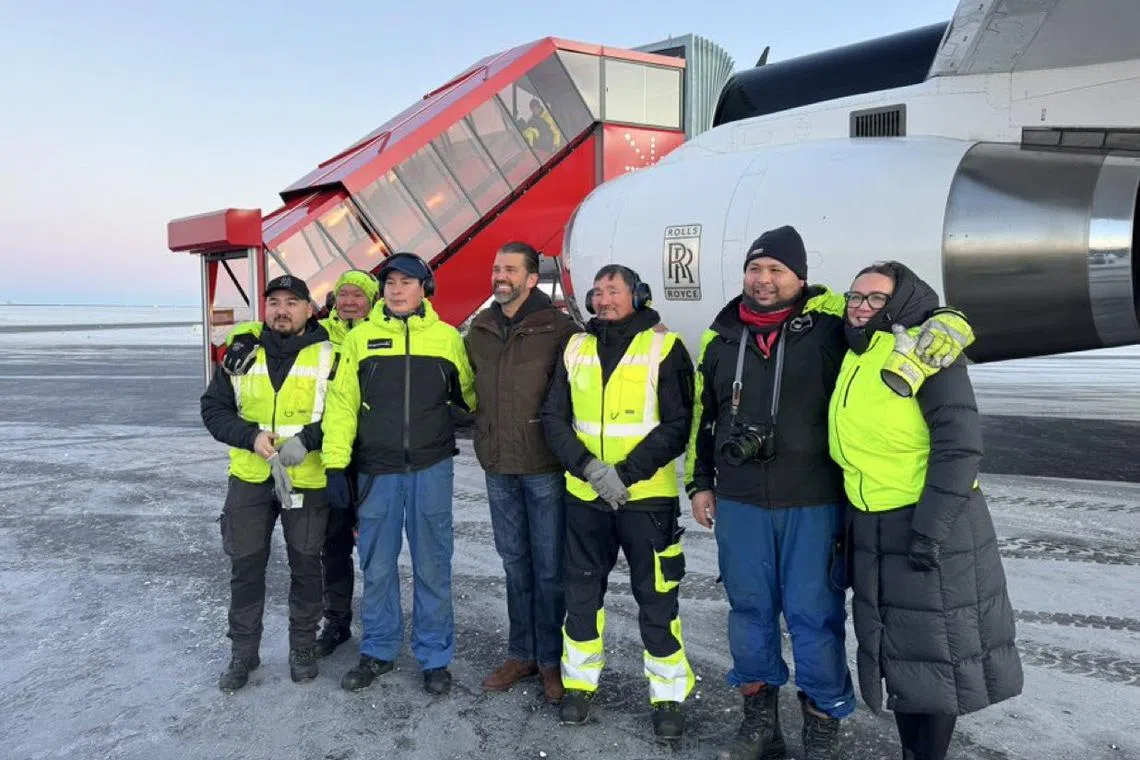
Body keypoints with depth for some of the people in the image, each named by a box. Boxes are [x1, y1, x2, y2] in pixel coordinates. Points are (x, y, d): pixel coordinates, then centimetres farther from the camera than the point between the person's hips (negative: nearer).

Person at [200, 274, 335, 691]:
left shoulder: (328, 355, -5)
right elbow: (213, 408, 2)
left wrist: (306, 438, -22)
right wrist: (251, 436, -14)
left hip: (307, 480, -2)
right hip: (249, 478, 2)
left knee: (305, 567, 11)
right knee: (245, 567, 10)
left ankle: (303, 647, 29)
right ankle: (243, 652, 27)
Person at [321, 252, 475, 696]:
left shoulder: (447, 338, 2)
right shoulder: (360, 337, 1)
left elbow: (467, 393, 17)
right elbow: (342, 403, -1)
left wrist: (452, 414, 0)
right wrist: (336, 465, -5)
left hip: (431, 470, 0)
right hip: (377, 471, 1)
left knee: (432, 567, 7)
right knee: (377, 567, 11)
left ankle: (434, 658, 21)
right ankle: (378, 651, 28)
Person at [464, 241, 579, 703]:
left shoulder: (558, 328, -8)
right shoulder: (479, 329, 8)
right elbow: (469, 386, 20)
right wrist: (485, 437, 14)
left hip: (544, 466, -5)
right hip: (498, 466, 5)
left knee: (549, 567, 5)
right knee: (515, 563, 15)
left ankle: (552, 659, 20)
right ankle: (521, 653, 29)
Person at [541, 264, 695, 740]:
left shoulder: (664, 348, -6)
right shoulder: (575, 349, 7)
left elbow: (677, 426, -10)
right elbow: (554, 418, 3)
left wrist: (625, 473, -19)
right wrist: (589, 467, -13)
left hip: (646, 497, -4)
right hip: (584, 496, 4)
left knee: (656, 598, 4)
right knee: (581, 592, 13)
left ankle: (668, 695, 21)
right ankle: (580, 683, 31)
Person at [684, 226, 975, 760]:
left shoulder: (830, 321, -7)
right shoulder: (720, 337, 7)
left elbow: (946, 324, -11)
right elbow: (701, 416, 17)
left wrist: (912, 363, -31)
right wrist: (699, 482, 16)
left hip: (813, 504, -4)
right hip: (738, 502, 4)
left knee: (814, 615, 5)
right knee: (749, 609, 14)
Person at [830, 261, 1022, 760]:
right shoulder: (852, 359, 10)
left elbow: (959, 445, -17)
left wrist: (930, 528, -21)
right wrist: (846, 523, 17)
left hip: (934, 528, -7)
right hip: (873, 531, 7)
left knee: (935, 650, 4)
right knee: (896, 649, 15)